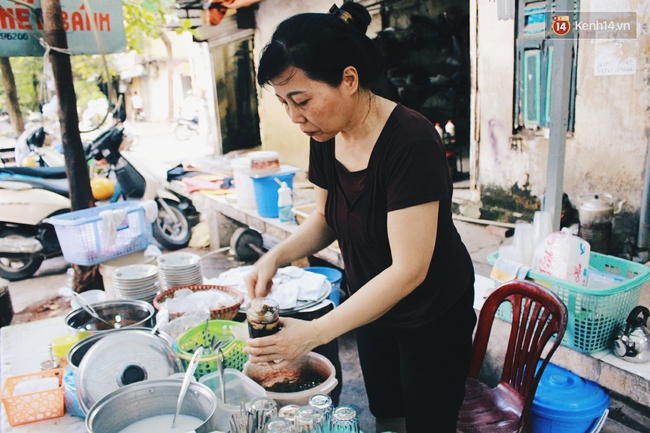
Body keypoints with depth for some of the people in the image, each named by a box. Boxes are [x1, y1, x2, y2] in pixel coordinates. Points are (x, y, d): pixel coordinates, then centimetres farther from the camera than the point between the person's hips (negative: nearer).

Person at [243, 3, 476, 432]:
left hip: (432, 315, -6)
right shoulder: (326, 137, -9)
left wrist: (314, 332, -31)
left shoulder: (410, 143, -31)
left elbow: (408, 269, -30)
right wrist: (276, 257, -12)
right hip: (372, 305, 6)